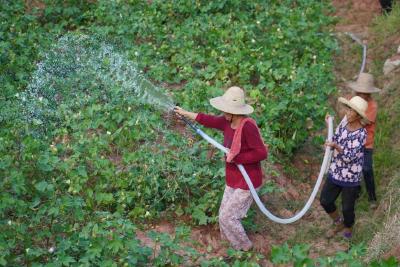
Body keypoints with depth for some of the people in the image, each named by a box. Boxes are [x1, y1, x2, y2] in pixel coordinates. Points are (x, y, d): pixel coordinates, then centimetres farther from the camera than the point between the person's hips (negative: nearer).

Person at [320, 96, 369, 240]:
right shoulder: (344, 123, -4)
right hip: (335, 173, 6)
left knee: (347, 208, 10)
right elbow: (334, 141, 7)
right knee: (325, 201, 14)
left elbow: (350, 156, -26)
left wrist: (336, 146, -37)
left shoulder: (361, 133, -22)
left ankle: (347, 229, 39)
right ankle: (338, 223, 40)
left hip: (351, 178, -6)